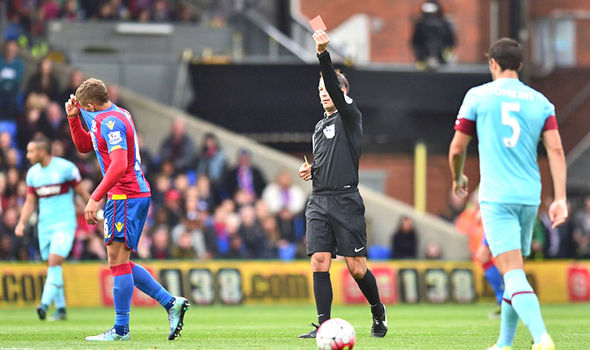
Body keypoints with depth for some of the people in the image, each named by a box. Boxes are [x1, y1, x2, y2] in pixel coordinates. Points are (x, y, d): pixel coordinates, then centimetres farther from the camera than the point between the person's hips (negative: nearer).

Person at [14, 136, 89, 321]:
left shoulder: (65, 168, -8)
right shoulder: (32, 173, 8)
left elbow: (82, 192, 1)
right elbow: (30, 202, 13)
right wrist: (22, 223, -1)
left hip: (65, 223, -6)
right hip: (44, 225, 6)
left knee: (55, 262, -19)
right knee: (51, 265, 6)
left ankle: (45, 303, -25)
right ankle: (60, 308, 16)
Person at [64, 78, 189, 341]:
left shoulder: (111, 122, -15)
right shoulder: (114, 117, 17)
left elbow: (119, 165, -26)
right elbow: (84, 146, 30)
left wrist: (95, 198, -27)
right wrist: (73, 119, 15)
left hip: (125, 196, -10)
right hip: (137, 194, 10)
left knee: (118, 261, -7)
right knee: (120, 263, 12)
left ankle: (121, 330, -5)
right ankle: (171, 302, 8)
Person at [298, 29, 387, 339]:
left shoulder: (349, 116, 0)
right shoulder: (320, 126, 21)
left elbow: (335, 88, -18)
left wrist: (323, 54, -29)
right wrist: (310, 170, 10)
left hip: (345, 201, -6)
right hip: (318, 201, 6)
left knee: (356, 267, -4)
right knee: (319, 263, -7)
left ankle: (377, 310, 21)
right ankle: (323, 326, -8)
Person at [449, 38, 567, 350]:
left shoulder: (478, 96, 0)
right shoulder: (540, 102, 8)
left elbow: (457, 149, 4)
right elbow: (556, 150, -1)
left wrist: (457, 179, 24)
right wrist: (560, 199, -4)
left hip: (496, 197, -4)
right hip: (530, 198, 4)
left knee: (513, 274, -14)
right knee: (515, 273, 19)